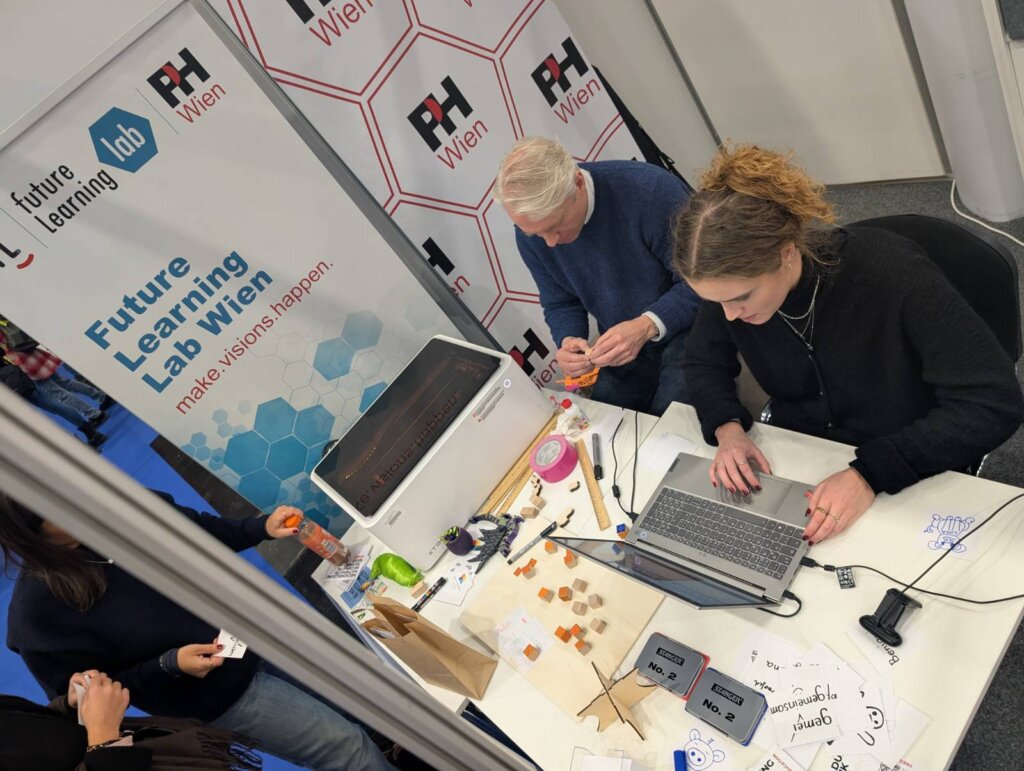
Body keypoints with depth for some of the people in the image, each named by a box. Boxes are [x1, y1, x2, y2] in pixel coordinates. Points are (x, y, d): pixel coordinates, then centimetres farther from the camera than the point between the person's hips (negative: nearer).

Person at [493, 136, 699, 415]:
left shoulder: (653, 190, -26)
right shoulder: (531, 230, -10)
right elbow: (560, 304, 3)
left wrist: (647, 325, -35)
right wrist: (568, 341, -20)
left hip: (687, 331, -4)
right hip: (623, 349, 4)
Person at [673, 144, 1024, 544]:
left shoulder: (891, 272, -28)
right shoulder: (734, 277, -16)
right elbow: (702, 361, 2)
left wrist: (870, 473, -32)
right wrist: (728, 430, -17)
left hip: (908, 480, -3)